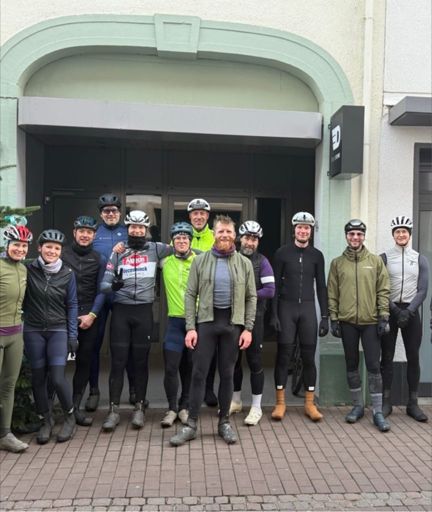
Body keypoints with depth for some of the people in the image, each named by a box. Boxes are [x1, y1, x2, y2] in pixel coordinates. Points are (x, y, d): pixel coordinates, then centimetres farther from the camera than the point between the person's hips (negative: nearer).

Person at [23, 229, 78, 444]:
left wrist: (72, 335, -1)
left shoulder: (67, 273, -1)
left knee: (57, 378, -9)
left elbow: (71, 305, 2)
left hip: (58, 330, -1)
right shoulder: (28, 270, -3)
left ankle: (70, 417, 16)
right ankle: (46, 420, 27)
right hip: (33, 331, 1)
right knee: (38, 378, 6)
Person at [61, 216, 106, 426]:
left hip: (89, 317, 2)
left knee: (84, 362, 5)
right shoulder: (61, 254, 4)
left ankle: (75, 406, 15)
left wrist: (92, 314, -6)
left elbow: (101, 290, 5)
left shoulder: (99, 259, 7)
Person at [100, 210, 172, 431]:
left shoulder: (155, 249, 3)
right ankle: (114, 410, 12)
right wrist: (112, 285, -22)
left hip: (144, 311, 0)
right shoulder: (118, 252, 5)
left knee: (141, 361, 8)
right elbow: (104, 284, -1)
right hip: (120, 310, 1)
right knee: (118, 361, 3)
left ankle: (139, 408, 20)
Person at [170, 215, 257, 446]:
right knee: (199, 373, 1)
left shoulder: (244, 263, 4)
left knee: (227, 374, 9)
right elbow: (190, 295, 0)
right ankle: (191, 424, 11)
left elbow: (251, 298, 5)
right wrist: (190, 327, -7)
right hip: (206, 321, -1)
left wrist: (248, 328, -3)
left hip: (233, 323, 1)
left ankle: (224, 422, 23)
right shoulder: (200, 261, 1)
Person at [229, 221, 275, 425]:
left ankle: (256, 407, 12)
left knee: (254, 361, 1)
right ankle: (236, 401, 29)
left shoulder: (262, 261, -3)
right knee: (234, 359, 12)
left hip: (253, 317, -3)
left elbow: (270, 290, -11)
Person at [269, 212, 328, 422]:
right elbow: (275, 285, 0)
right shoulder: (282, 253, 1)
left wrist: (325, 316, 4)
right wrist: (274, 314, -7)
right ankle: (280, 402, 12)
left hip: (308, 308, 2)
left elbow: (321, 287, 9)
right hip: (286, 308, -2)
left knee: (309, 356, 5)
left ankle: (309, 403, 16)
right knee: (284, 355, 1)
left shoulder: (316, 255, 7)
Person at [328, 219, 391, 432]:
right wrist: (333, 319, -1)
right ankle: (357, 406, 25)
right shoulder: (337, 263, 4)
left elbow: (383, 290, 2)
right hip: (347, 322, 1)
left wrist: (383, 317, -5)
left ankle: (378, 411, 10)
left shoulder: (376, 261, 3)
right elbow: (332, 294, 4)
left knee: (373, 366, 0)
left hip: (371, 321, -1)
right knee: (351, 365, 11)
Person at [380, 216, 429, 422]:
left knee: (413, 358, 3)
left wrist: (408, 311, -11)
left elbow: (422, 290, 2)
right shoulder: (384, 258, 3)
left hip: (411, 311, 2)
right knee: (387, 357, 1)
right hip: (389, 310, -1)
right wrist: (395, 310, -12)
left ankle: (413, 403, 12)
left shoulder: (420, 260, 7)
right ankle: (386, 402, 9)